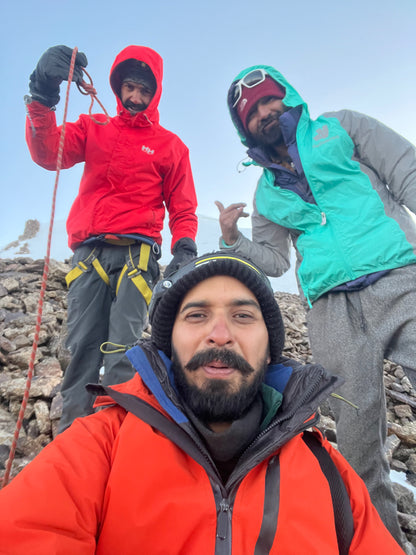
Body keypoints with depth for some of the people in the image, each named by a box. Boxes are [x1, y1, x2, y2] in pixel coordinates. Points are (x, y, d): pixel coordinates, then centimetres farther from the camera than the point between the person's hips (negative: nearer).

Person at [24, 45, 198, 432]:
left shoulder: (170, 145, 16)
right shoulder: (94, 128, 21)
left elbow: (183, 209, 13)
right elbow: (48, 153, 3)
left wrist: (185, 248, -6)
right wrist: (42, 97, -12)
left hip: (136, 251, -2)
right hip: (88, 253, 2)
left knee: (123, 348, -14)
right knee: (82, 347, -4)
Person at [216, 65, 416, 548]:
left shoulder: (341, 128, 16)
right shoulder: (267, 191, 21)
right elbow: (274, 262, 17)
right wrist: (232, 239, 2)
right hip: (333, 309, 2)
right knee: (357, 435, 2)